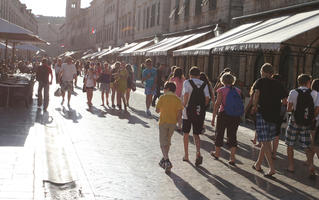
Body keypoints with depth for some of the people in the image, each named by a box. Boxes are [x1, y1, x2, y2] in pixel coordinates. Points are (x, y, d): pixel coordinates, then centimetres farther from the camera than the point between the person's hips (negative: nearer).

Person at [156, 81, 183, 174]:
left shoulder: (162, 98, -6)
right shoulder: (177, 99, 0)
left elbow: (157, 110, -4)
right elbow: (179, 112, -7)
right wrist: (176, 120, 8)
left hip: (163, 122, -3)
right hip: (173, 123, 3)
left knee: (163, 143, -1)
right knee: (168, 141, 19)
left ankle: (167, 161, -18)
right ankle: (164, 159, 28)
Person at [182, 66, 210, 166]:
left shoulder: (187, 82, -3)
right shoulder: (204, 84, 7)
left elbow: (186, 94, -19)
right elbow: (207, 98, -1)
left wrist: (184, 105, -8)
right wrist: (202, 107, 11)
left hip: (189, 111, -2)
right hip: (200, 113, 3)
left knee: (186, 133, 14)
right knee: (196, 134, 10)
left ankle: (186, 155, 23)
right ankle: (198, 154, -12)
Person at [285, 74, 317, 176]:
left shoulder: (293, 92, -6)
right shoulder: (314, 93, -2)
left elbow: (288, 109, -4)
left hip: (295, 122, -2)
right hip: (307, 123, 2)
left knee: (290, 145, 12)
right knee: (307, 146, 9)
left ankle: (291, 166, 15)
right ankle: (310, 164, -10)